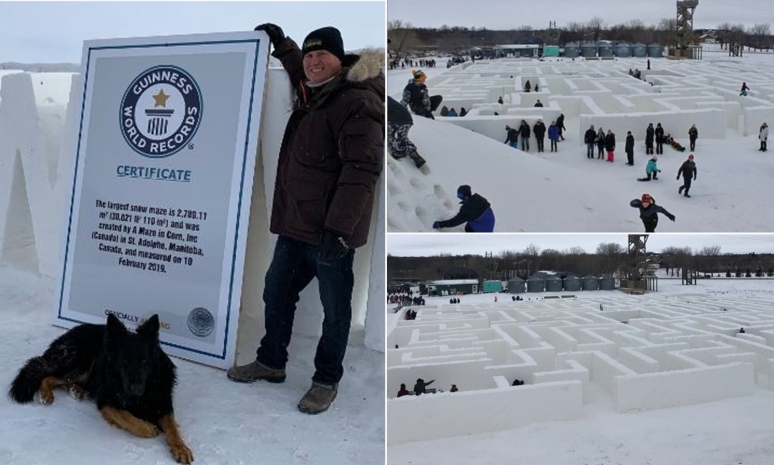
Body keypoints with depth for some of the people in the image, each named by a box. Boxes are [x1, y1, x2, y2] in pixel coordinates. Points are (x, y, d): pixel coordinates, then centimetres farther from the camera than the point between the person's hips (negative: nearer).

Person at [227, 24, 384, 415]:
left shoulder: (359, 102, -14)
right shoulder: (312, 96, 16)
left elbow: (361, 169, -23)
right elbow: (302, 72, 45)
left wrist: (338, 228, -28)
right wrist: (280, 43, 35)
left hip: (331, 231, -9)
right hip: (294, 225, 10)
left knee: (335, 308, 5)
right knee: (276, 294, 19)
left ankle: (326, 381, 21)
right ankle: (270, 362, 37)